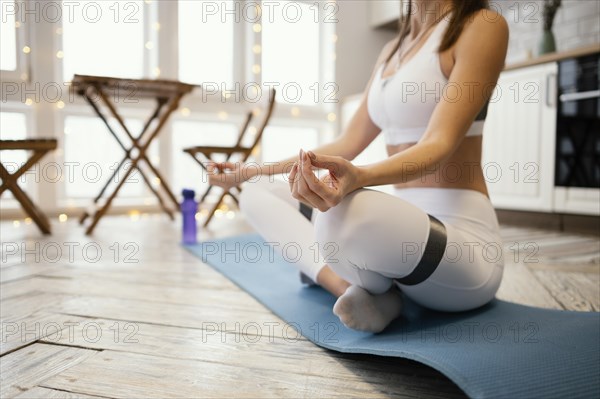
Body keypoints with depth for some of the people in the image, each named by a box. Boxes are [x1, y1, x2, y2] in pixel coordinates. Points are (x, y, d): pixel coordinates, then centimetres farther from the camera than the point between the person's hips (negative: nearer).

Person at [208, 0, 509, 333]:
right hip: (402, 225, 8)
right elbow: (347, 144, 15)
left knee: (341, 214, -40)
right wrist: (250, 172, 16)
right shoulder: (392, 50, 17)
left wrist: (358, 177, -39)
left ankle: (372, 288, -7)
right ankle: (350, 287, -12)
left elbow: (440, 144, -18)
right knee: (258, 193, 6)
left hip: (460, 233, -8)